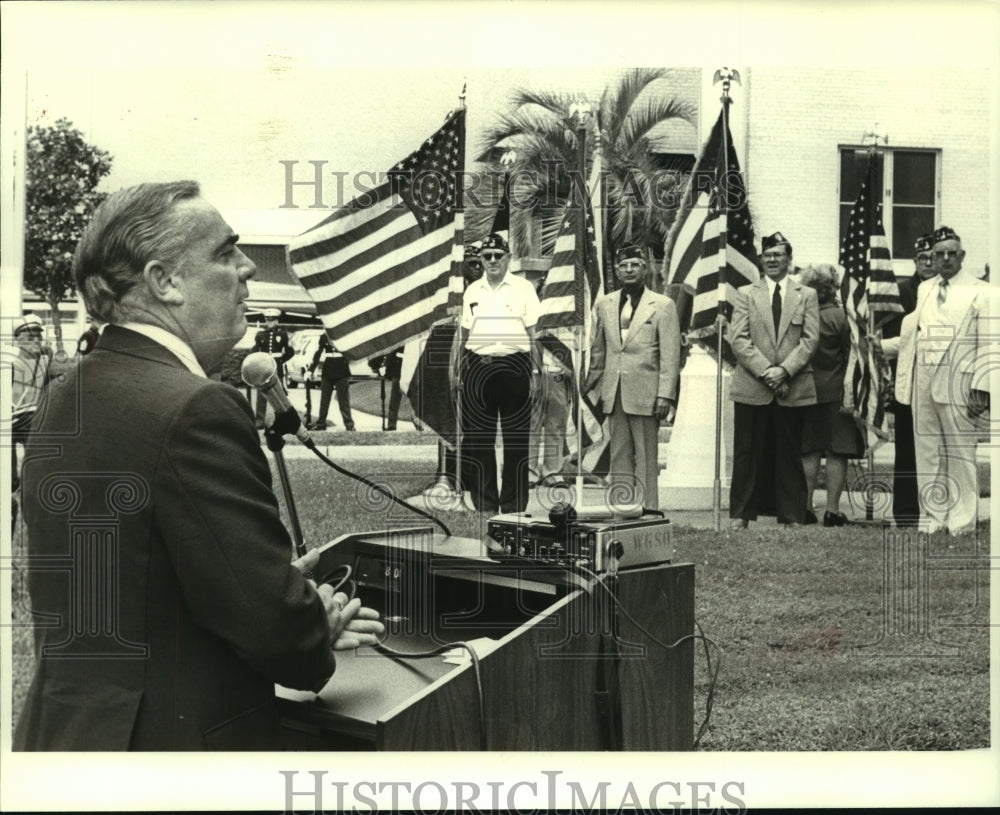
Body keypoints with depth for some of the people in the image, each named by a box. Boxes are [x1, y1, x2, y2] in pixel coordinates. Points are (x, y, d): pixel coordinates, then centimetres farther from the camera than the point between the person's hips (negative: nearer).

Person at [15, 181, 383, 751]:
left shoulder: (65, 401, 5)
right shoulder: (196, 411, -23)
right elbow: (271, 616, -23)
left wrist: (293, 604, 7)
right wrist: (318, 635, -1)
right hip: (183, 742, -8)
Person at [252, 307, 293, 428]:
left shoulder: (282, 334, 3)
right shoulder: (260, 334, 5)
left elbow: (290, 352, 7)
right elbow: (255, 351, 9)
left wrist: (281, 360, 0)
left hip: (277, 369, -1)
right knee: (261, 395, 0)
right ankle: (259, 420, 3)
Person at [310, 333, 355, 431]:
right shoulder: (324, 336, 7)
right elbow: (317, 354, 9)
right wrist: (310, 370, 4)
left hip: (342, 374, -3)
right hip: (327, 374, 3)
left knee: (344, 400, -4)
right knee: (324, 400, 6)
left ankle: (349, 424, -1)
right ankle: (321, 423, 14)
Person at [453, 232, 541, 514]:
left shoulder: (523, 288, 3)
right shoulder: (472, 290, 13)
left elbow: (533, 334, 2)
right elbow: (463, 333, 16)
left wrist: (535, 372, -4)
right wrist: (456, 369, 11)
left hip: (514, 368, -3)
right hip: (477, 368, 3)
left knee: (516, 440, 1)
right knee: (478, 439, 5)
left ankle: (513, 508, 8)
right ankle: (484, 506, 13)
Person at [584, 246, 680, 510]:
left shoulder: (663, 305, 1)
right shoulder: (604, 304, 13)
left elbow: (670, 354, -3)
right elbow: (597, 349, 19)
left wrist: (665, 395, -9)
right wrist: (591, 383, 18)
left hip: (645, 394, -4)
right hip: (614, 392, 4)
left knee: (646, 458, -1)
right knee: (619, 457, 6)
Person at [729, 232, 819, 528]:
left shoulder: (806, 295, 11)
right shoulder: (745, 294, 10)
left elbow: (810, 340, 2)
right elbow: (738, 338, 0)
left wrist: (785, 370, -12)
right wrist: (764, 370, -12)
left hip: (792, 389, 0)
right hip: (752, 387, 0)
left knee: (789, 455, 4)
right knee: (748, 454, 2)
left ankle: (791, 517, 10)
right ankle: (740, 515, 9)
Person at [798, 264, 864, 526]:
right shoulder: (839, 315, -11)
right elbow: (851, 354, -8)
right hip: (835, 391, -3)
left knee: (809, 452, 10)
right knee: (836, 453, 2)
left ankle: (806, 506, 12)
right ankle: (832, 509, 2)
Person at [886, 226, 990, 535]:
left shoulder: (980, 292, -2)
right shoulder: (924, 289, 15)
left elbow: (988, 346, -6)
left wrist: (982, 389, -13)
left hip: (957, 386, -5)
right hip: (922, 385, 5)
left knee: (959, 454, -1)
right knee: (927, 453, 8)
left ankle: (961, 521, 6)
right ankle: (932, 518, 16)